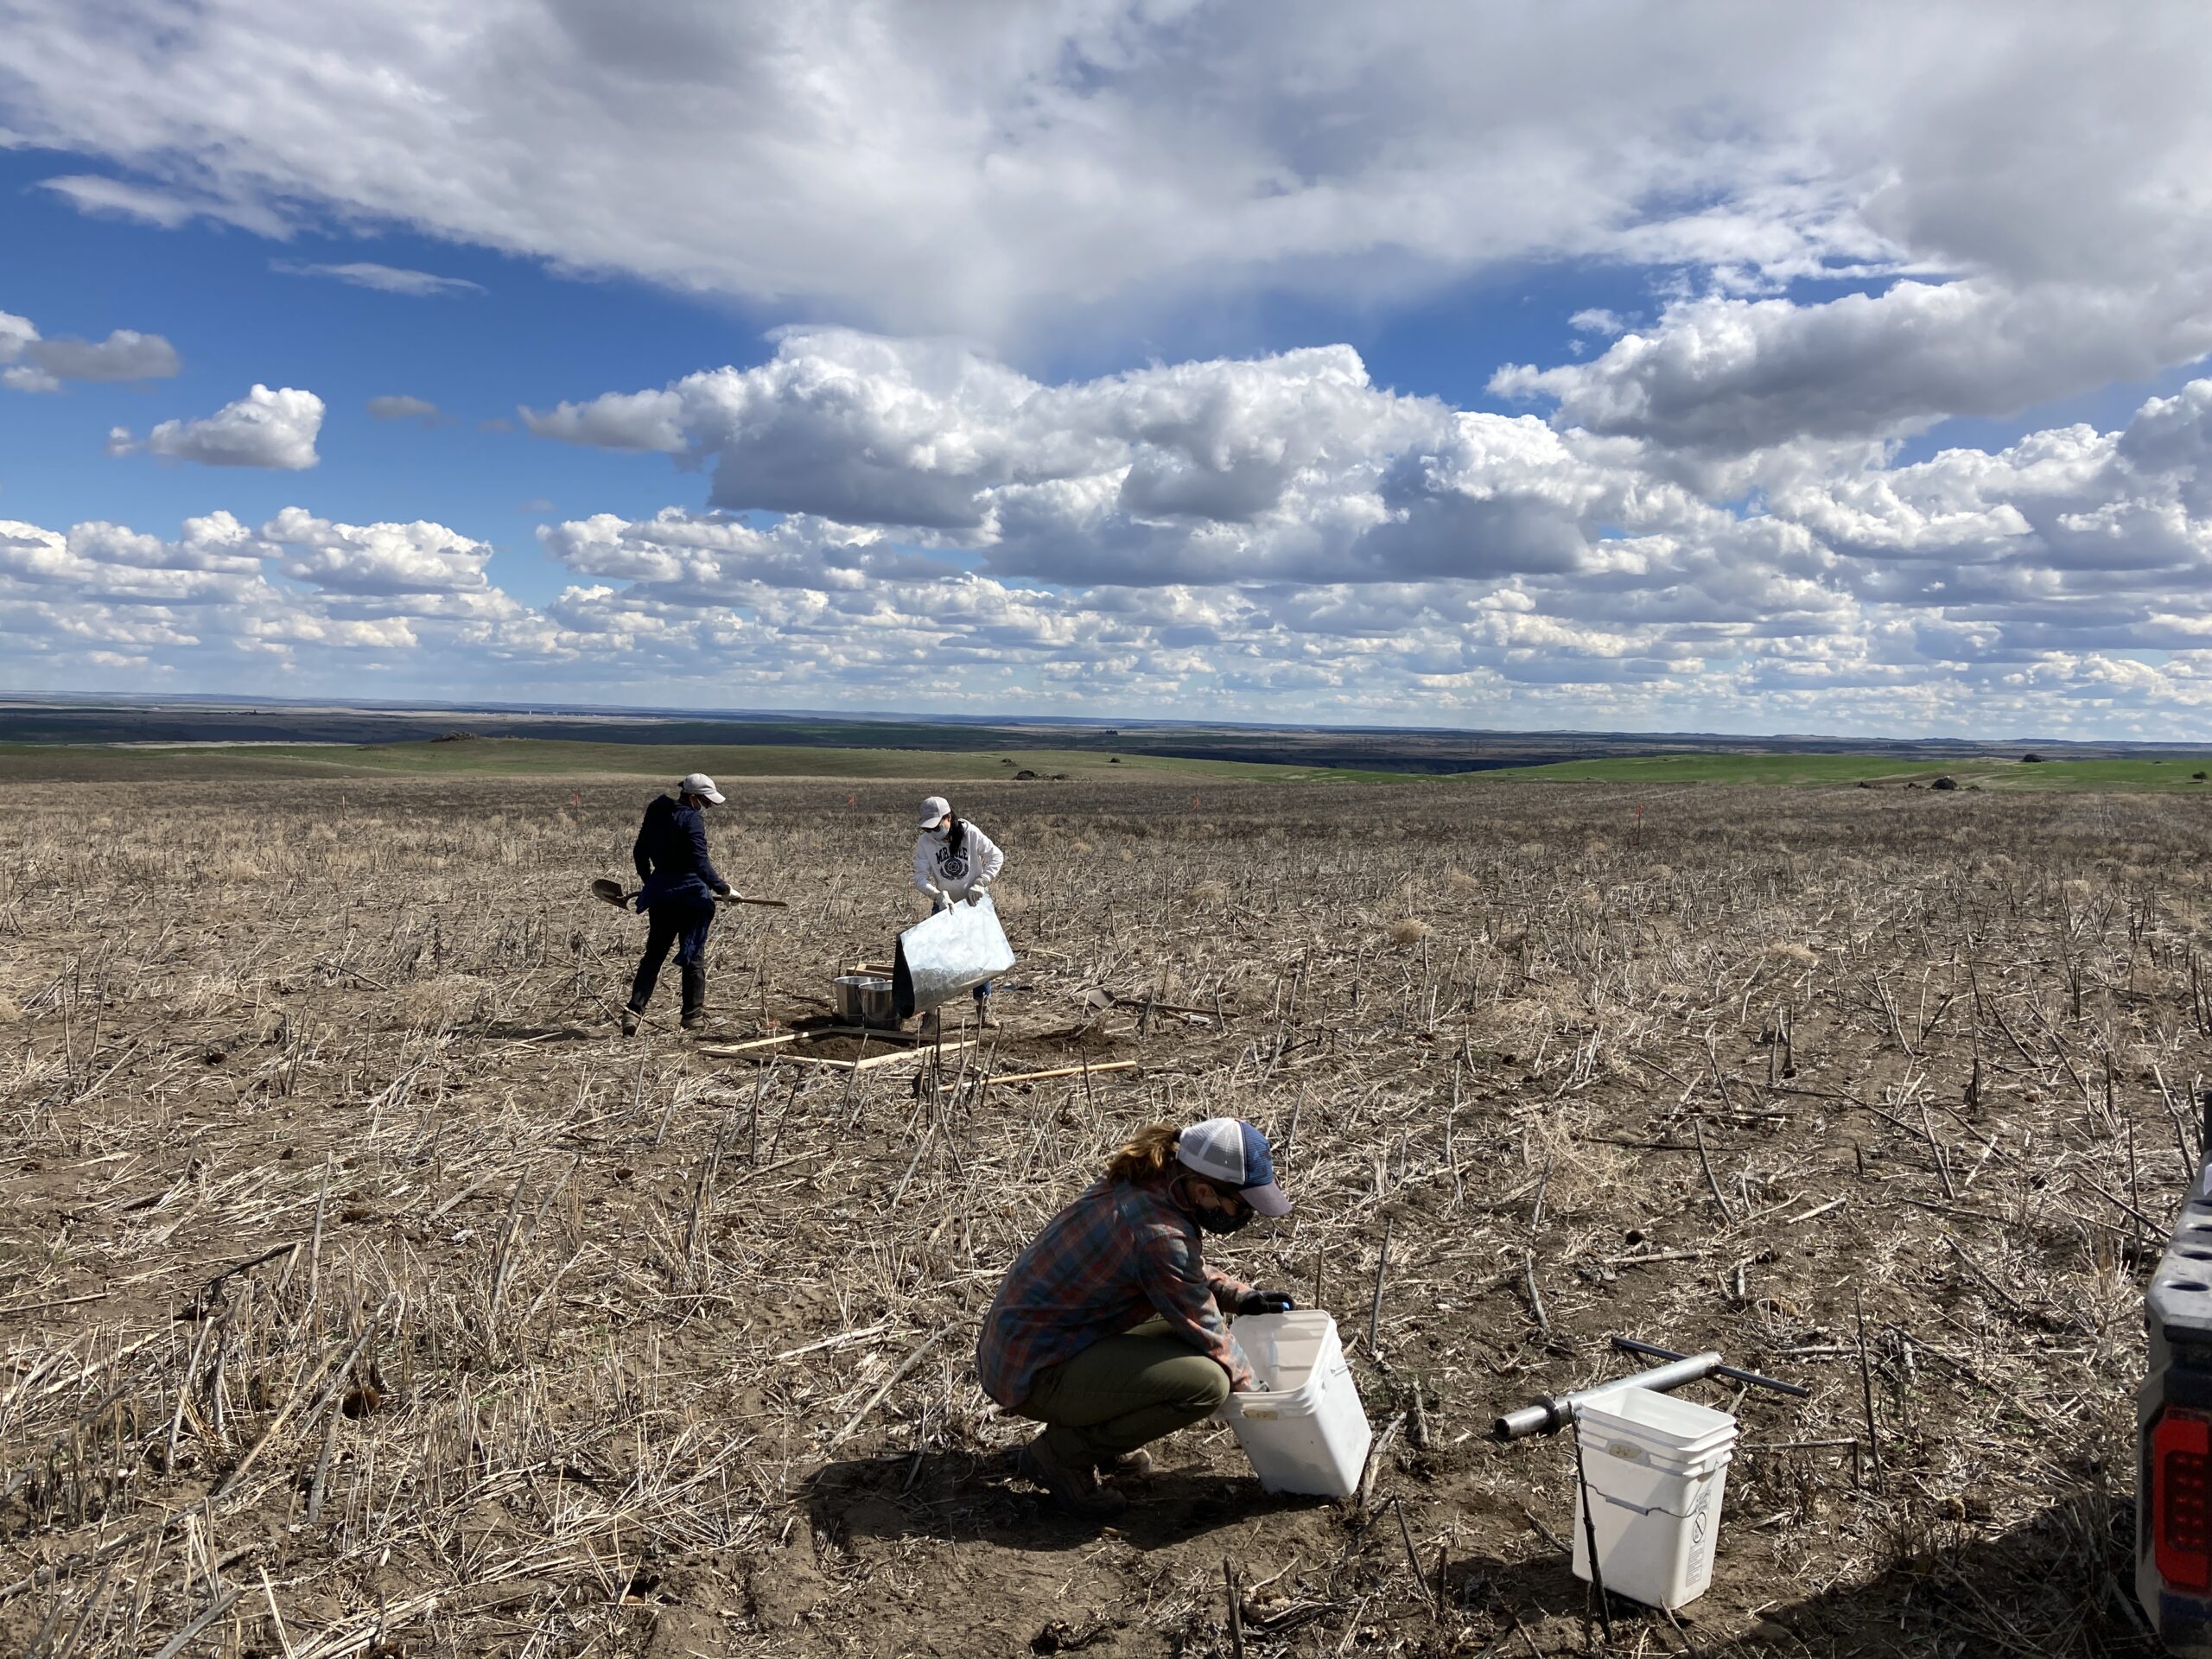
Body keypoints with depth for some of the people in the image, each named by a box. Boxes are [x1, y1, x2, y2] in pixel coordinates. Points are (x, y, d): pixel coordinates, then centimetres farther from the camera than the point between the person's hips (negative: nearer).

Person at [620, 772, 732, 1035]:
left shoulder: (655, 814, 9)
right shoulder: (692, 820, -14)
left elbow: (639, 854, 16)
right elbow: (700, 863, -21)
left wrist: (649, 882, 28)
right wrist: (722, 887, -14)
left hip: (659, 895, 6)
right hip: (689, 895, -6)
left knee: (653, 955, 11)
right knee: (694, 957, 6)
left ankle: (634, 1010, -1)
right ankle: (693, 1015, 13)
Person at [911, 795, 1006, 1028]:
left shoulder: (970, 834, -17)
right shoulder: (925, 842, -14)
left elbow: (997, 856, -11)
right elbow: (920, 877, -17)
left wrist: (980, 883, -23)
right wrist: (939, 895, -34)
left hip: (974, 903, -1)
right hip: (944, 905, 1)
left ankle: (983, 1011, 13)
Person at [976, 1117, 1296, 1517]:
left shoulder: (1141, 1183, -1)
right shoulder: (1160, 1235, -27)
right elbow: (1208, 1336, -14)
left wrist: (1241, 1296, 8)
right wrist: (1253, 1388, 3)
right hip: (1035, 1371, -10)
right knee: (1206, 1381, -21)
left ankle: (1085, 1428, 15)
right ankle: (1063, 1452, -5)